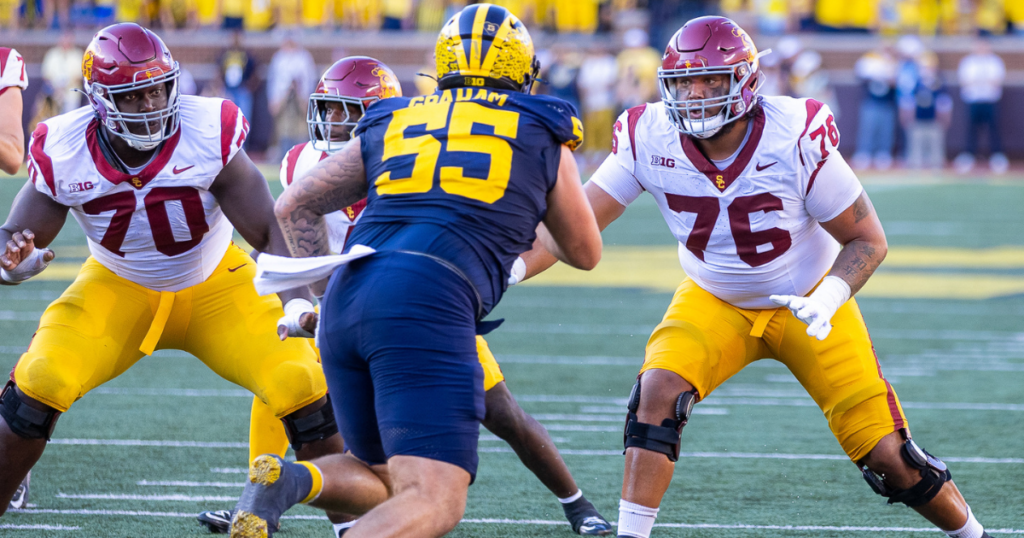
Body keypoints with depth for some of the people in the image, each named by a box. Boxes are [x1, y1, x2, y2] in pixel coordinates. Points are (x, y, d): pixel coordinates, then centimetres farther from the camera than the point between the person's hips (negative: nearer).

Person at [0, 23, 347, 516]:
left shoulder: (209, 136, -27)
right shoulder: (63, 154, -22)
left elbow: (270, 233, -23)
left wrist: (295, 303, -40)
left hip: (214, 286, -1)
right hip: (119, 289, 1)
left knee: (300, 384, -18)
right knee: (40, 384, -20)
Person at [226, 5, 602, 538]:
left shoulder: (391, 123, 25)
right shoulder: (541, 136, 18)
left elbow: (294, 207, 25)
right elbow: (584, 252, 32)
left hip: (347, 300, 5)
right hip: (428, 309, -5)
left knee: (382, 481, 22)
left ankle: (288, 479, -10)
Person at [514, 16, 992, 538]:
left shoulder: (797, 137, -28)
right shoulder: (649, 138, -20)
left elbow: (867, 240, -17)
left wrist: (829, 299, -35)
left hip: (808, 303, -2)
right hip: (715, 302, 2)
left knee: (887, 458, -5)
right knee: (658, 390, -27)